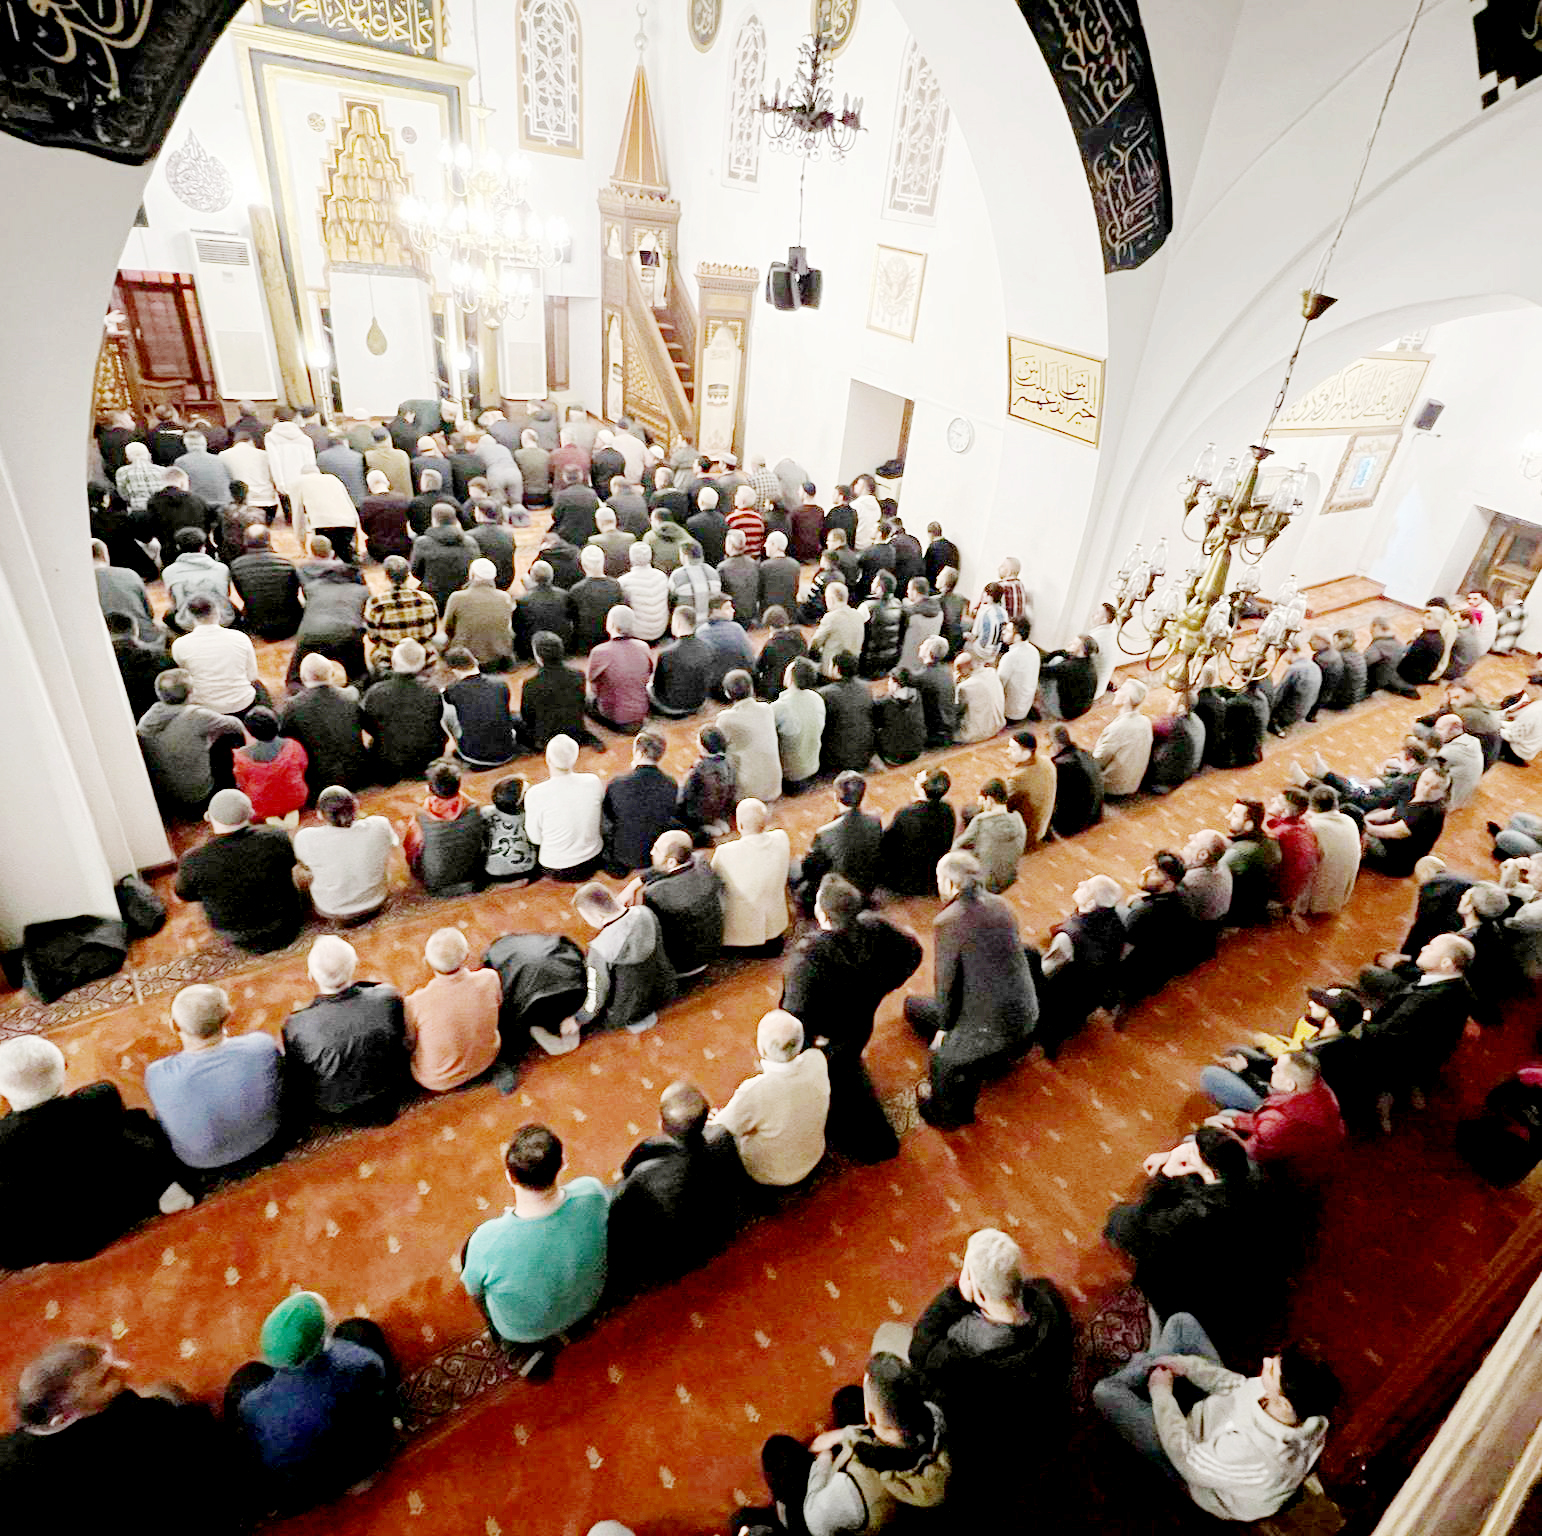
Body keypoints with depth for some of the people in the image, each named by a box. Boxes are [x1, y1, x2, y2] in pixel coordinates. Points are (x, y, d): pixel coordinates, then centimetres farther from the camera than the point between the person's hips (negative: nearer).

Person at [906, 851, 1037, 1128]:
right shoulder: (999, 904, 2)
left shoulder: (948, 922, -20)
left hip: (995, 1024, -7)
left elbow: (946, 982, -12)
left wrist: (944, 1026, 5)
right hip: (1026, 1013, 7)